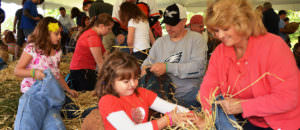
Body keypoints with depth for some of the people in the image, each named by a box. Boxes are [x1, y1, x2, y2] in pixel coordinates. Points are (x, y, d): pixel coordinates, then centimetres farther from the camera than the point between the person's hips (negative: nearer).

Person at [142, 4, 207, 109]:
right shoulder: (159, 42, 18)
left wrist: (167, 67, -15)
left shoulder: (196, 38, 2)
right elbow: (148, 61, 24)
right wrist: (145, 69, -1)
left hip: (188, 95, -4)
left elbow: (199, 67, -12)